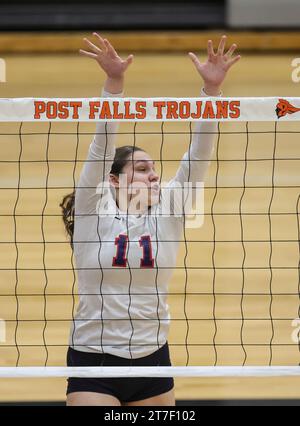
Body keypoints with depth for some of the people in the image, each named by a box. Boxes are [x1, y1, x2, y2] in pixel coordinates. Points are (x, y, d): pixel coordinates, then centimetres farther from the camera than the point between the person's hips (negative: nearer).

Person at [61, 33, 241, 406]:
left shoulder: (166, 214, 4)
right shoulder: (93, 213, -3)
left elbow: (197, 157, -5)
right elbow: (101, 146, -15)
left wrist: (211, 88, -16)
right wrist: (114, 82, -26)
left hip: (153, 361, 4)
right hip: (94, 362, -4)